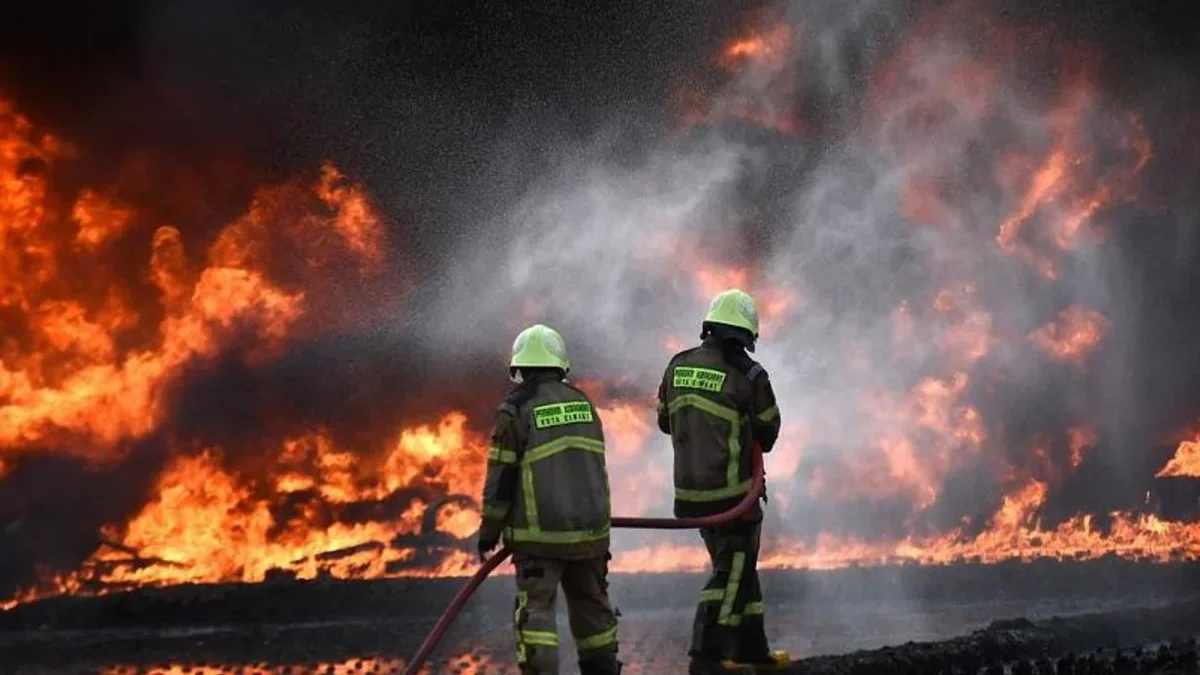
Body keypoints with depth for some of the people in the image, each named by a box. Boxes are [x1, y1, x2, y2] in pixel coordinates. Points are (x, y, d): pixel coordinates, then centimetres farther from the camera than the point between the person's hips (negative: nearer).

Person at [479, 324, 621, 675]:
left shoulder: (516, 410, -9)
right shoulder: (583, 404, 9)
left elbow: (500, 478, -9)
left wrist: (489, 531, 0)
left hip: (541, 535, -5)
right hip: (590, 529, 5)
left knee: (536, 609, -4)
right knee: (591, 606, 18)